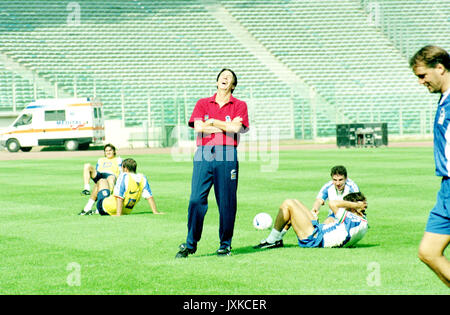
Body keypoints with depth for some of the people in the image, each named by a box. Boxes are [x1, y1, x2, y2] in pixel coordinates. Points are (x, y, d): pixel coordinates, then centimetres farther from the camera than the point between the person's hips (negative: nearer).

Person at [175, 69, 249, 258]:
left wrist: (212, 122, 0)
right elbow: (198, 127, -1)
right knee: (196, 200, -6)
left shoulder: (239, 105, 11)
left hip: (227, 156, -1)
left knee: (226, 202, 0)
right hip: (203, 155, 1)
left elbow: (237, 128, -6)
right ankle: (190, 244, 1)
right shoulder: (203, 104, 14)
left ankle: (225, 244, 10)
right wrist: (227, 126, -2)